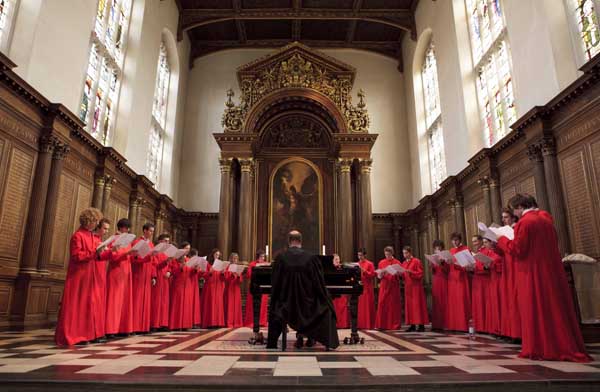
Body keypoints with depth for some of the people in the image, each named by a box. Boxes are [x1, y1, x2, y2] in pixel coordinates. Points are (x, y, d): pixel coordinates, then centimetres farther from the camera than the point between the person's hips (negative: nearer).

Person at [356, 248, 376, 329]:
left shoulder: (370, 264, -1)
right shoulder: (357, 264, 13)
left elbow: (372, 275, -8)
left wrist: (363, 270, -17)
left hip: (367, 288, -4)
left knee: (367, 306, -3)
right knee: (359, 306, 2)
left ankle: (368, 324, 2)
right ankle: (360, 324, 7)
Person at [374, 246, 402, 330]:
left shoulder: (397, 262, 3)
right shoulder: (381, 262, 8)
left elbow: (400, 274, 0)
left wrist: (395, 272, -20)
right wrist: (381, 274, -15)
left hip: (394, 286, -1)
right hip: (384, 286, 1)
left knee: (393, 305, 0)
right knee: (383, 304, -4)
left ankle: (394, 325, 7)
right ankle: (382, 325, 1)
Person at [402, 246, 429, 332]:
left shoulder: (416, 261, -5)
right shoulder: (404, 263, 14)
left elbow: (420, 273, -11)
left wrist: (410, 272, -22)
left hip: (416, 286, -6)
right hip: (407, 286, 7)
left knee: (417, 304, -6)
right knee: (409, 305, 5)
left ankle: (421, 325, -2)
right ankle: (412, 325, 8)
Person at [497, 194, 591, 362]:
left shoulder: (524, 222, -14)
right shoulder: (546, 219, 12)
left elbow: (517, 250, -17)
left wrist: (502, 239, -2)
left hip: (533, 274, -8)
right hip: (551, 270, 8)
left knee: (536, 310, 0)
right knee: (554, 308, 12)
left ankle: (541, 349, 4)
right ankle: (564, 347, 18)